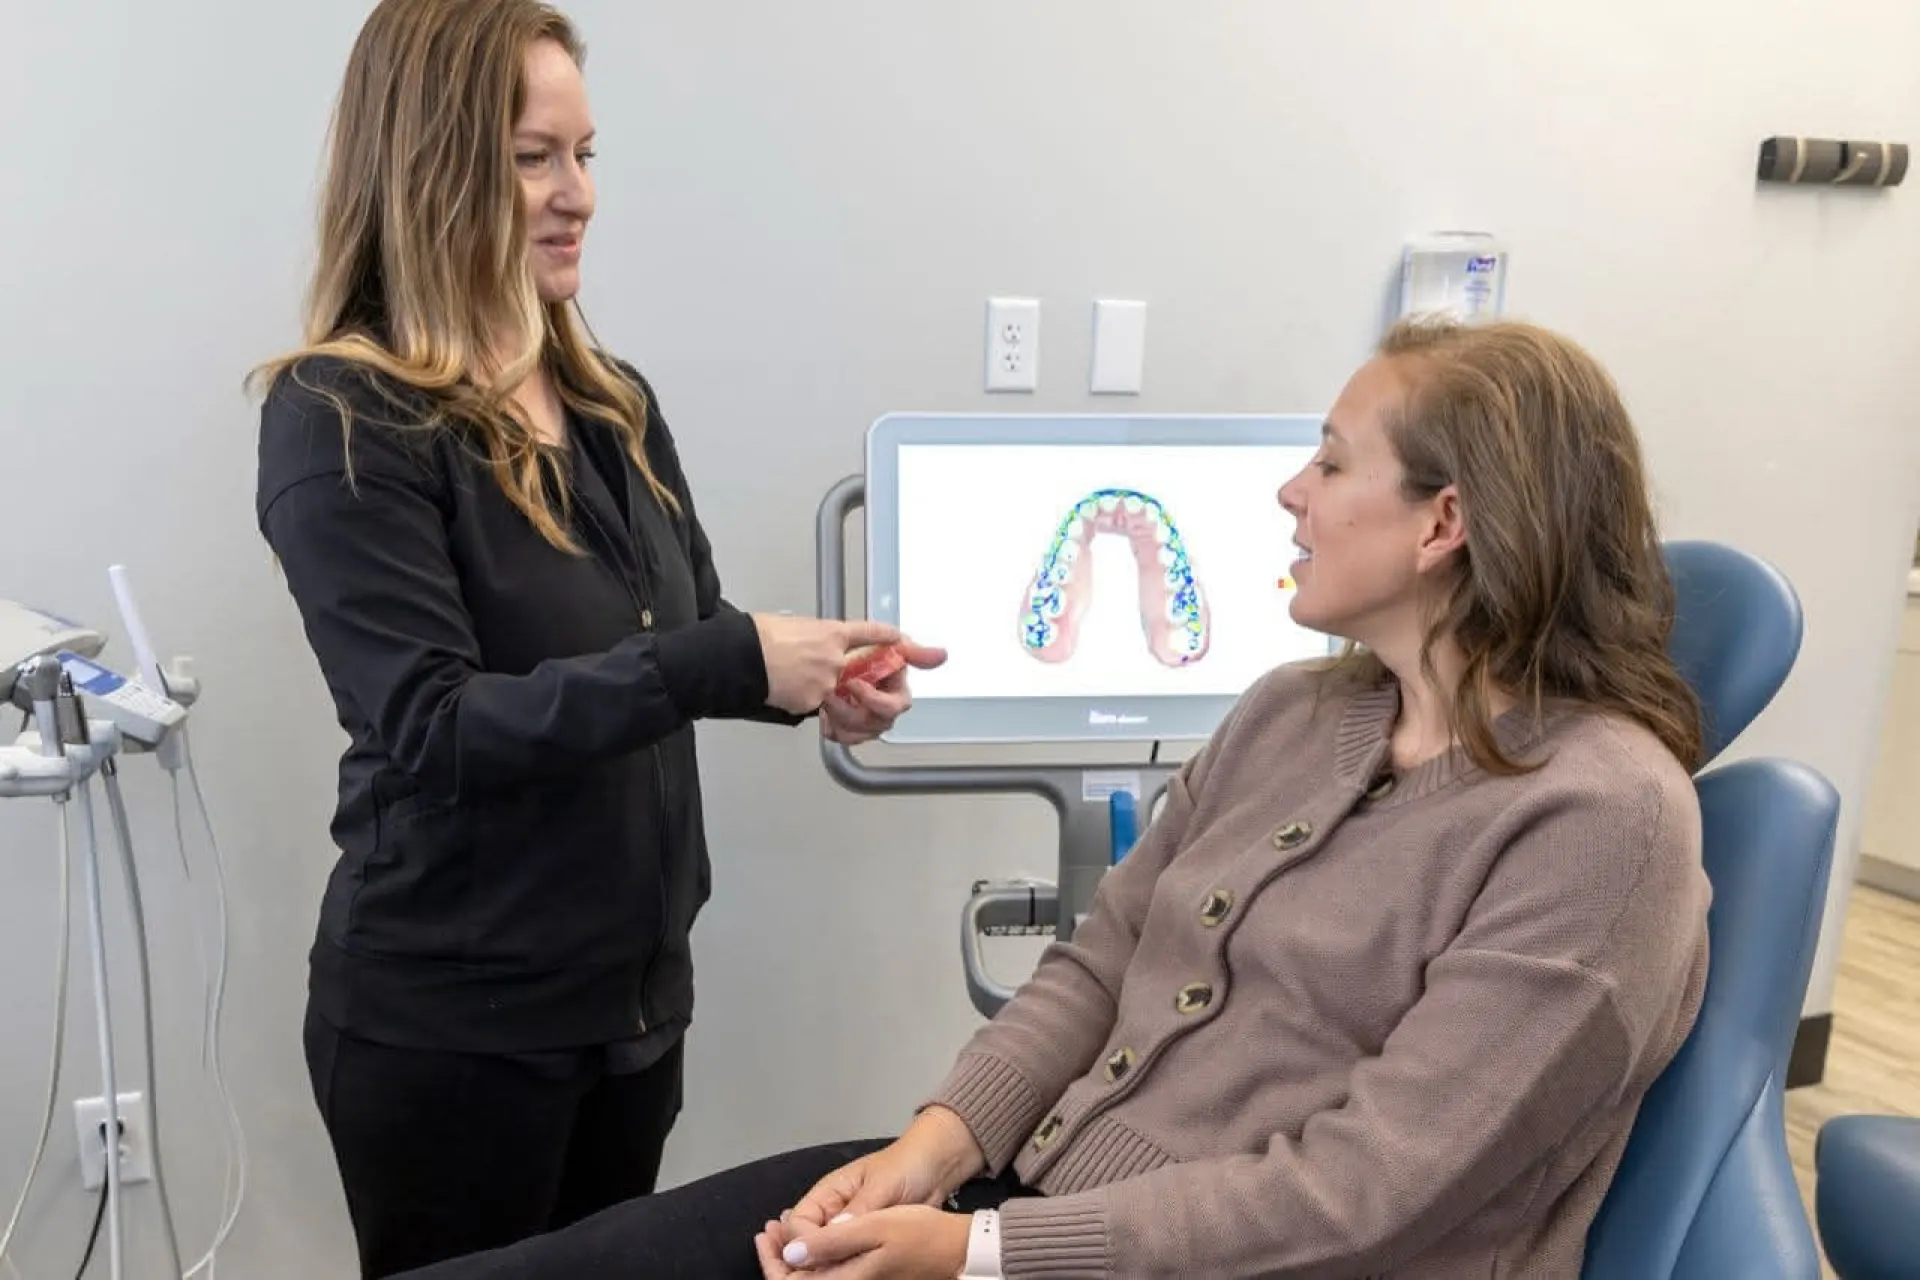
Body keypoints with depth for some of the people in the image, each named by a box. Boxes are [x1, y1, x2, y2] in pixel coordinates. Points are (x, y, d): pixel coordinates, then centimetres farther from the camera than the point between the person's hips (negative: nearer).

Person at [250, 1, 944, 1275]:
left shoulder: (612, 401, 4)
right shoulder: (341, 420, -16)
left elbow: (691, 631, 10)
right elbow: (431, 727, -23)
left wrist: (815, 679, -12)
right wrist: (730, 663, -31)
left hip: (637, 986, 6)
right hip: (450, 1017, -6)